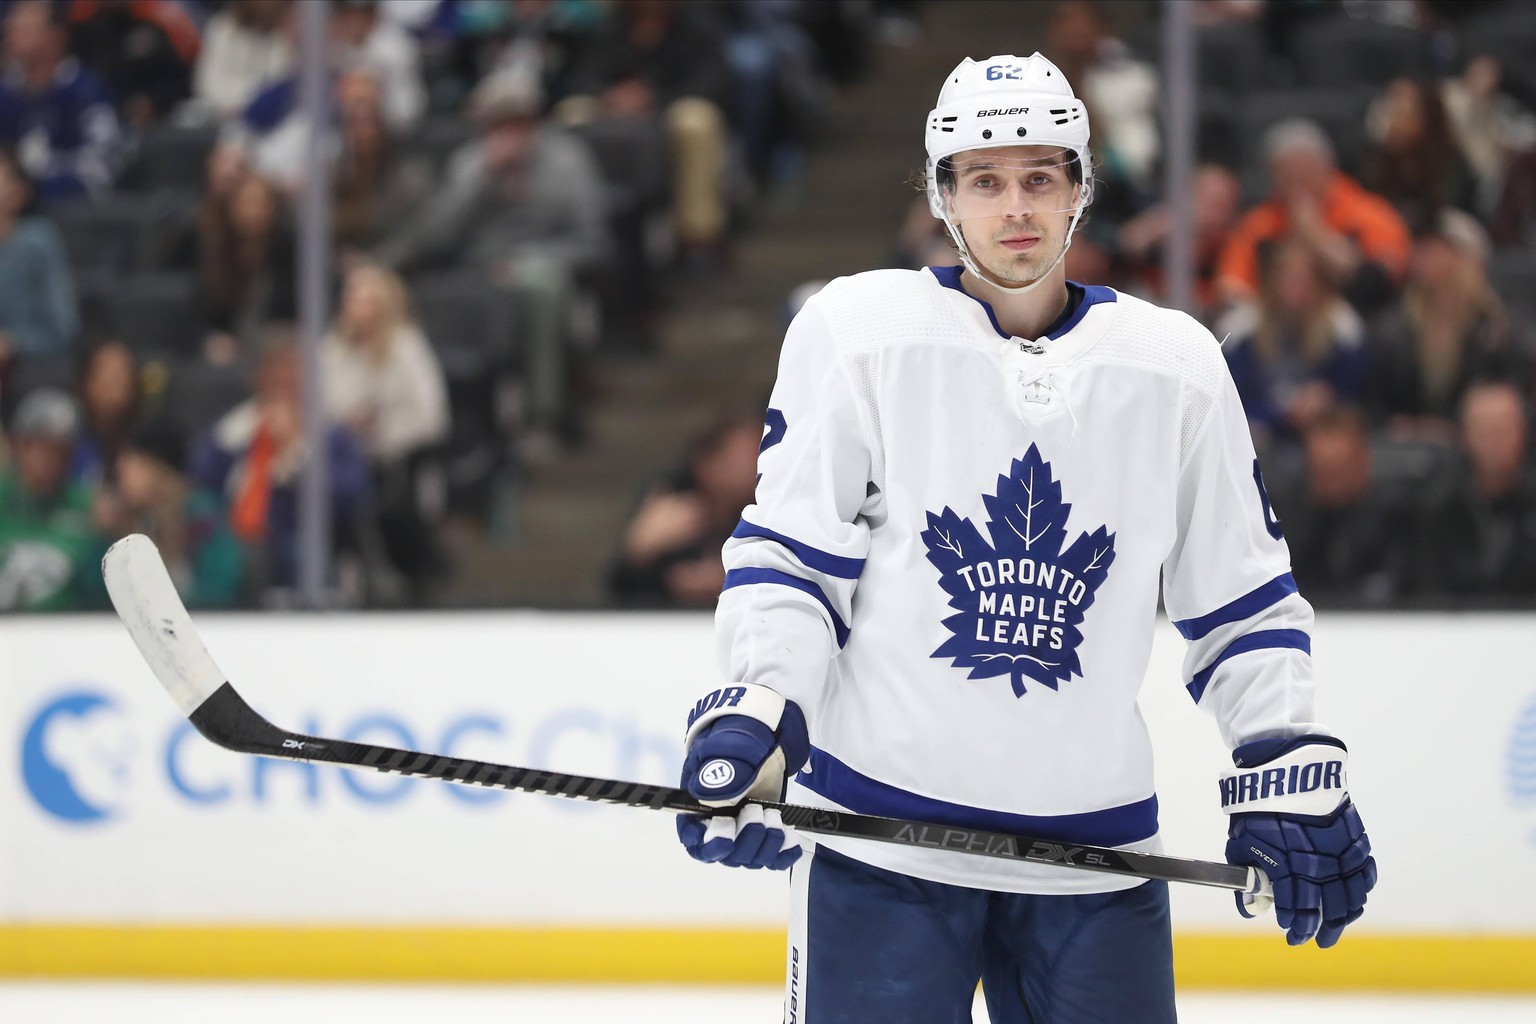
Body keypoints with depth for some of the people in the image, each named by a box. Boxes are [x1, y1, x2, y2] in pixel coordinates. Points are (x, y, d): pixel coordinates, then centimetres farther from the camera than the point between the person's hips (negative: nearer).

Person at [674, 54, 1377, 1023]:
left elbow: (1241, 596, 12)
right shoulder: (858, 331, -1)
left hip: (1095, 856, 2)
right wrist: (756, 714, -16)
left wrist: (1293, 772, 3)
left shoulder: (1175, 363, 6)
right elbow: (789, 555, -1)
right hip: (881, 835, -2)